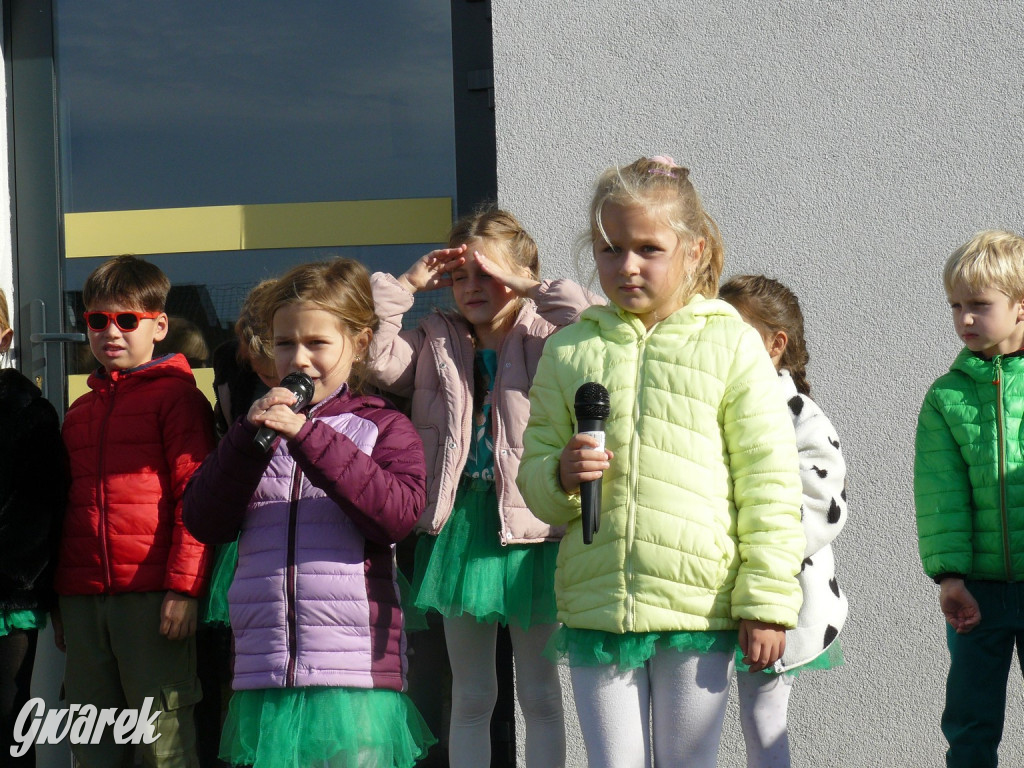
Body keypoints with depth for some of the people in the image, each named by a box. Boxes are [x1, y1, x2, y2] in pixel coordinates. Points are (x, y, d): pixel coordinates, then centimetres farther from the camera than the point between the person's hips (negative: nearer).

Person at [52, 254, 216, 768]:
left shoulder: (176, 395, -1)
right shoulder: (80, 411, 20)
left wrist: (184, 588, -15)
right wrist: (59, 599, 20)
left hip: (152, 597, -7)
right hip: (83, 599, 7)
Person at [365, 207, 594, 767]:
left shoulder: (544, 339, -2)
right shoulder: (435, 343, 8)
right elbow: (375, 357, -6)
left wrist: (528, 286, -16)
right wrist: (408, 284, -5)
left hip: (529, 529, -3)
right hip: (458, 524, 3)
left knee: (540, 694, 7)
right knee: (470, 696, 11)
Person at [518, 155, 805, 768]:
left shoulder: (731, 343, 0)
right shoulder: (569, 349, 8)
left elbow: (769, 480, -1)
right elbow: (533, 472, 14)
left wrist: (767, 600, -4)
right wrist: (562, 476, -11)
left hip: (699, 606, -2)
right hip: (595, 603, 2)